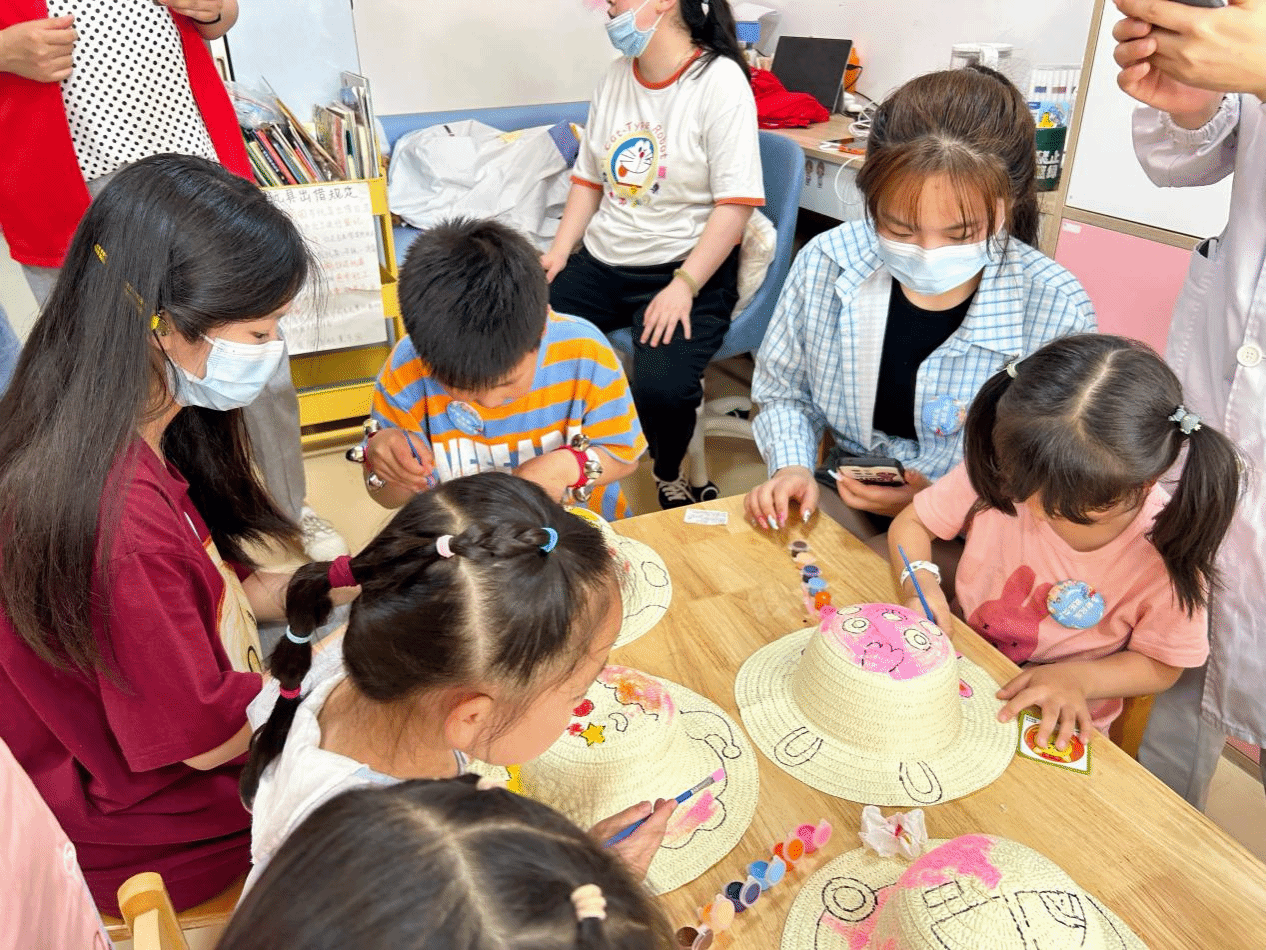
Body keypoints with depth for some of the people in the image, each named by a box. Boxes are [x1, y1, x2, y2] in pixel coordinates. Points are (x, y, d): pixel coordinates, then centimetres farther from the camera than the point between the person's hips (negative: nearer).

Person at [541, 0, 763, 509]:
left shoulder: (720, 80, -9)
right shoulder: (617, 75, 12)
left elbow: (735, 203, -15)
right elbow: (589, 178, 15)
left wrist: (683, 286, -24)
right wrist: (558, 252, 2)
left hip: (683, 265, -6)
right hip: (601, 259, 6)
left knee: (661, 388, -30)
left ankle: (670, 475, 5)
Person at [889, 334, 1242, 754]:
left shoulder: (1167, 551, -20)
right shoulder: (997, 468, -18)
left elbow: (1160, 666, -5)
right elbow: (911, 523, -3)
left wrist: (1077, 679, -22)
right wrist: (921, 582, -22)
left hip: (1057, 722, -2)